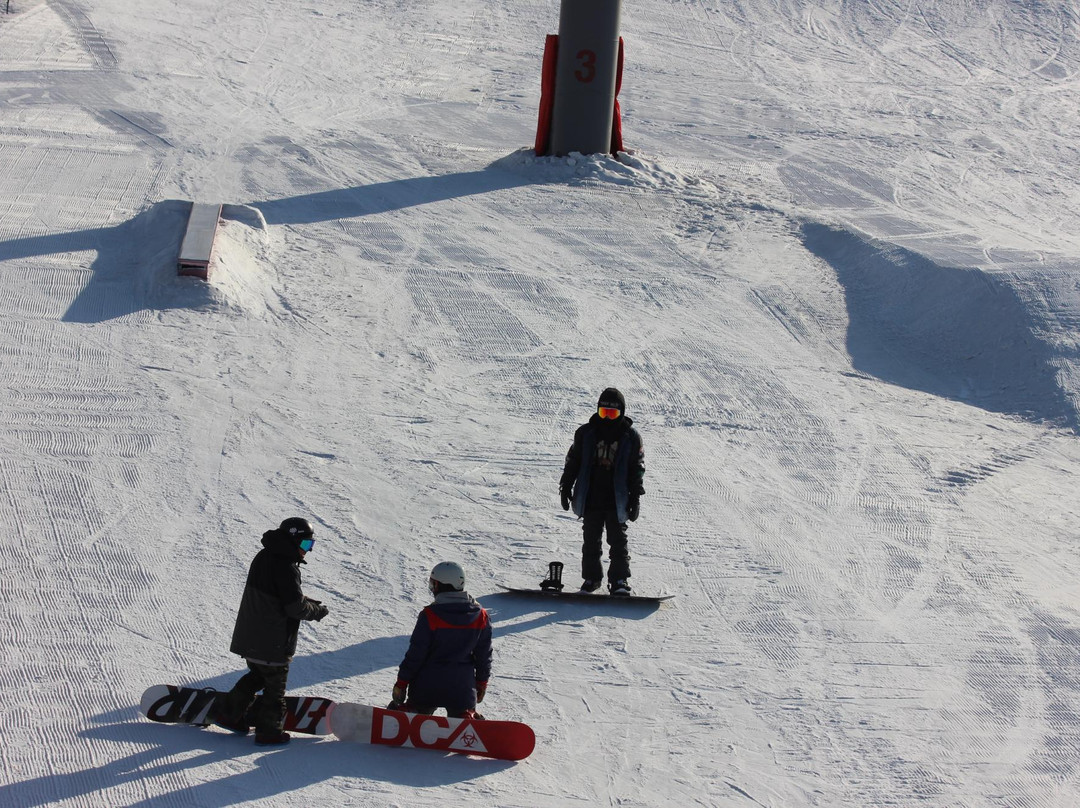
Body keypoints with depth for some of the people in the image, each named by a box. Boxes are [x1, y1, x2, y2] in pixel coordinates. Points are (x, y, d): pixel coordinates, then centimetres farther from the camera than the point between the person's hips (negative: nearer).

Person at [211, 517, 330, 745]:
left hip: (250, 636, 9)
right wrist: (318, 611, -4)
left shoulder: (264, 557, 9)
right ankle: (269, 731, 14)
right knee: (275, 684, 6)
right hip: (273, 641, -9)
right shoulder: (285, 567, -22)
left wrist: (307, 602, 8)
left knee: (258, 675, 25)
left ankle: (227, 712, 25)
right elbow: (295, 607, -22)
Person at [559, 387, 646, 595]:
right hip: (590, 498, 2)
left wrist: (636, 498, 1)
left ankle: (619, 580, 4)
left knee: (618, 542, 0)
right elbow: (572, 462, 10)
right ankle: (591, 577, 19)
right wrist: (566, 488, 6)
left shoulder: (631, 437, 1)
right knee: (591, 541, 8)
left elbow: (637, 469, 5)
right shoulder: (586, 433, 3)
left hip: (617, 501, -2)